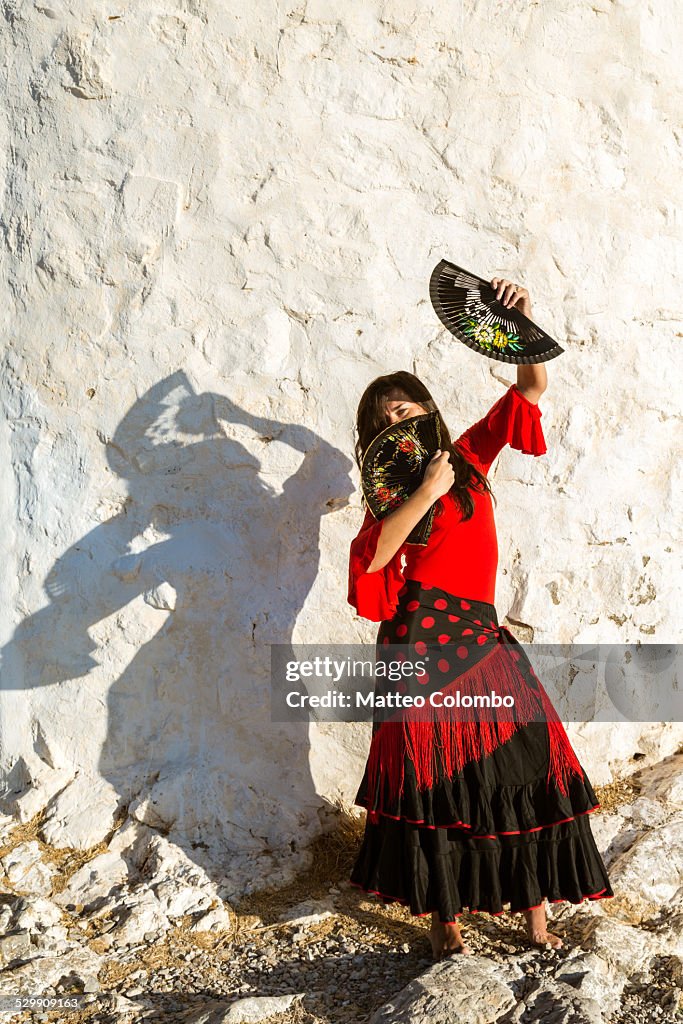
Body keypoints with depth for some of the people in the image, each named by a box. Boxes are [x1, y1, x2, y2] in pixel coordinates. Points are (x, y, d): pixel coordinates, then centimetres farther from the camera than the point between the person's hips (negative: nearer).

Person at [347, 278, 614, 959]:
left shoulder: (470, 455, 12)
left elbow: (533, 387, 13)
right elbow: (371, 555, -16)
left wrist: (522, 317, -2)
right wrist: (427, 491, -15)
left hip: (483, 642, 3)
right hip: (424, 644, -3)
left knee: (526, 771, -1)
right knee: (434, 784, 1)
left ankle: (533, 908, 13)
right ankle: (443, 920, 16)